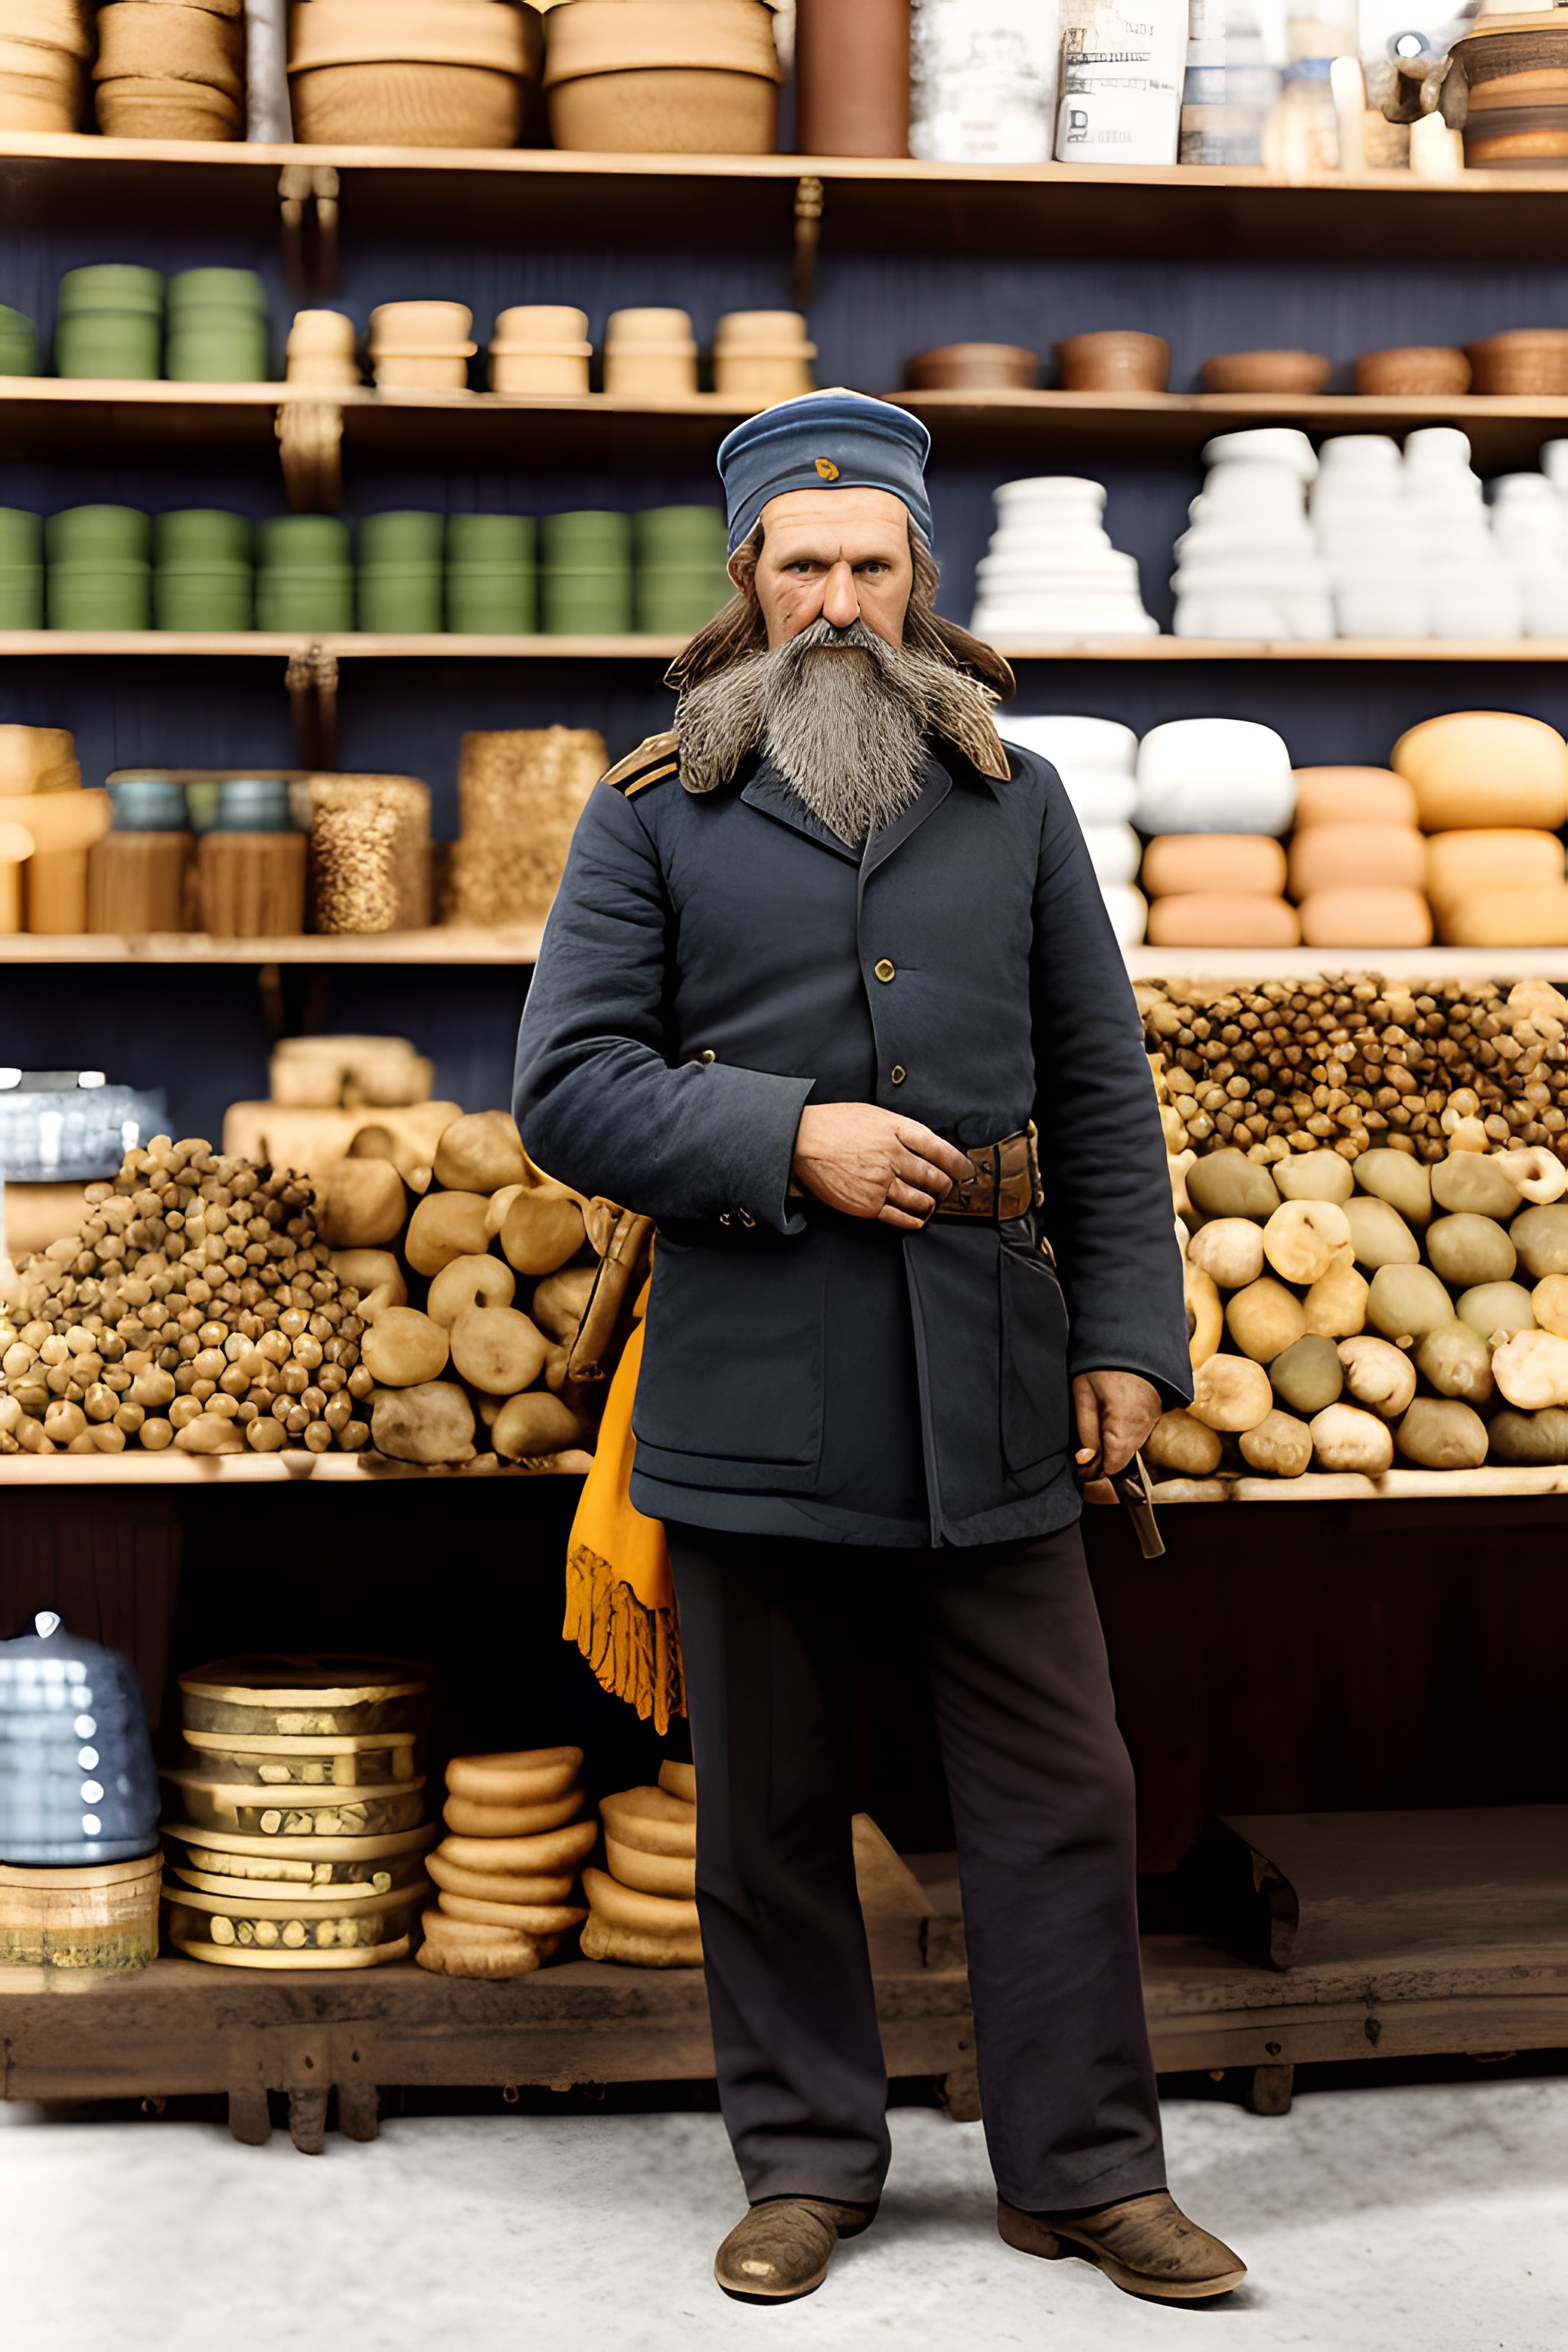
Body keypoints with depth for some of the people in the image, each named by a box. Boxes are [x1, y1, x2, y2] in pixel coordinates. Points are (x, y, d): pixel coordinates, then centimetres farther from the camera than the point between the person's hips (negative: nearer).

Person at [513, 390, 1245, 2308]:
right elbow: (566, 1089, -3)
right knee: (769, 1803, 9)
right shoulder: (651, 814, 4)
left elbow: (1103, 1093, 9)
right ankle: (806, 2165, 23)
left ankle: (1085, 2170, 18)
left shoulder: (1017, 802, 10)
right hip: (749, 1379, -1)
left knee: (1060, 1789, 4)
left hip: (989, 1371, 2)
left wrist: (1127, 1335, 2)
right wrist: (789, 1140, -15)